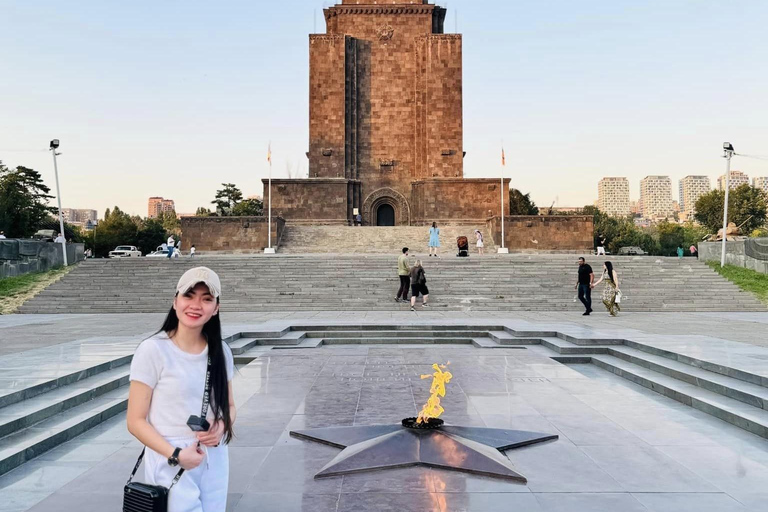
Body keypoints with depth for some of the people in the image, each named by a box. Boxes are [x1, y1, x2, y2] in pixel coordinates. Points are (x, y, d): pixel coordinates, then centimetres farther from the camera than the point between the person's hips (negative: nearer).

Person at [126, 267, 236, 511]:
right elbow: (136, 421, -10)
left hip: (214, 461, 5)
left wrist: (222, 426, -9)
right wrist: (176, 455, -20)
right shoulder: (153, 350, -13)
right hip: (171, 465, -4)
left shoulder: (220, 352, 1)